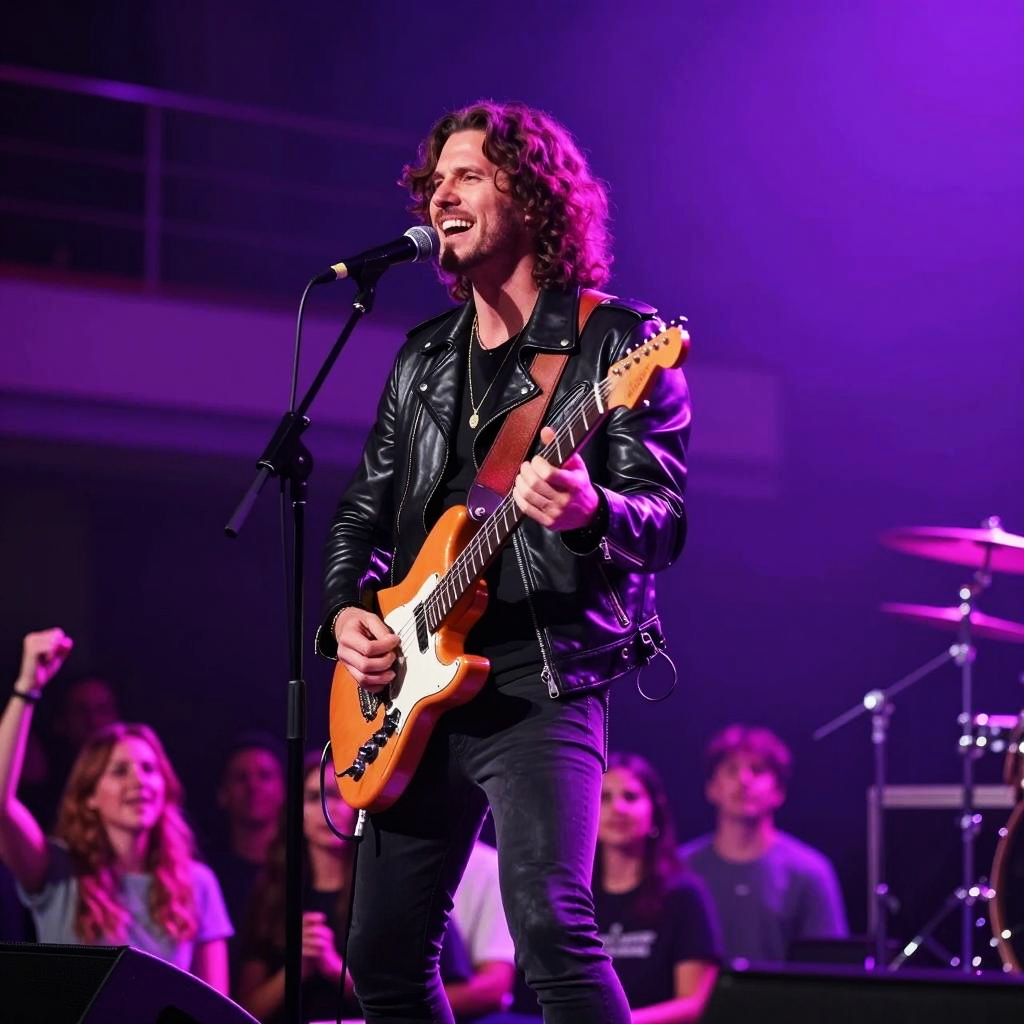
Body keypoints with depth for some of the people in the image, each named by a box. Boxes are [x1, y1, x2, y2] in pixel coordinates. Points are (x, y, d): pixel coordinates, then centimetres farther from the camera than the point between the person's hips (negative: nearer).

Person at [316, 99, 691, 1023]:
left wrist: (588, 513, -32)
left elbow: (664, 521, -10)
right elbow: (365, 509, 21)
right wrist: (347, 609, 2)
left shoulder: (616, 343, -3)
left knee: (551, 928, -23)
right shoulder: (425, 357, 17)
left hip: (540, 685, -7)